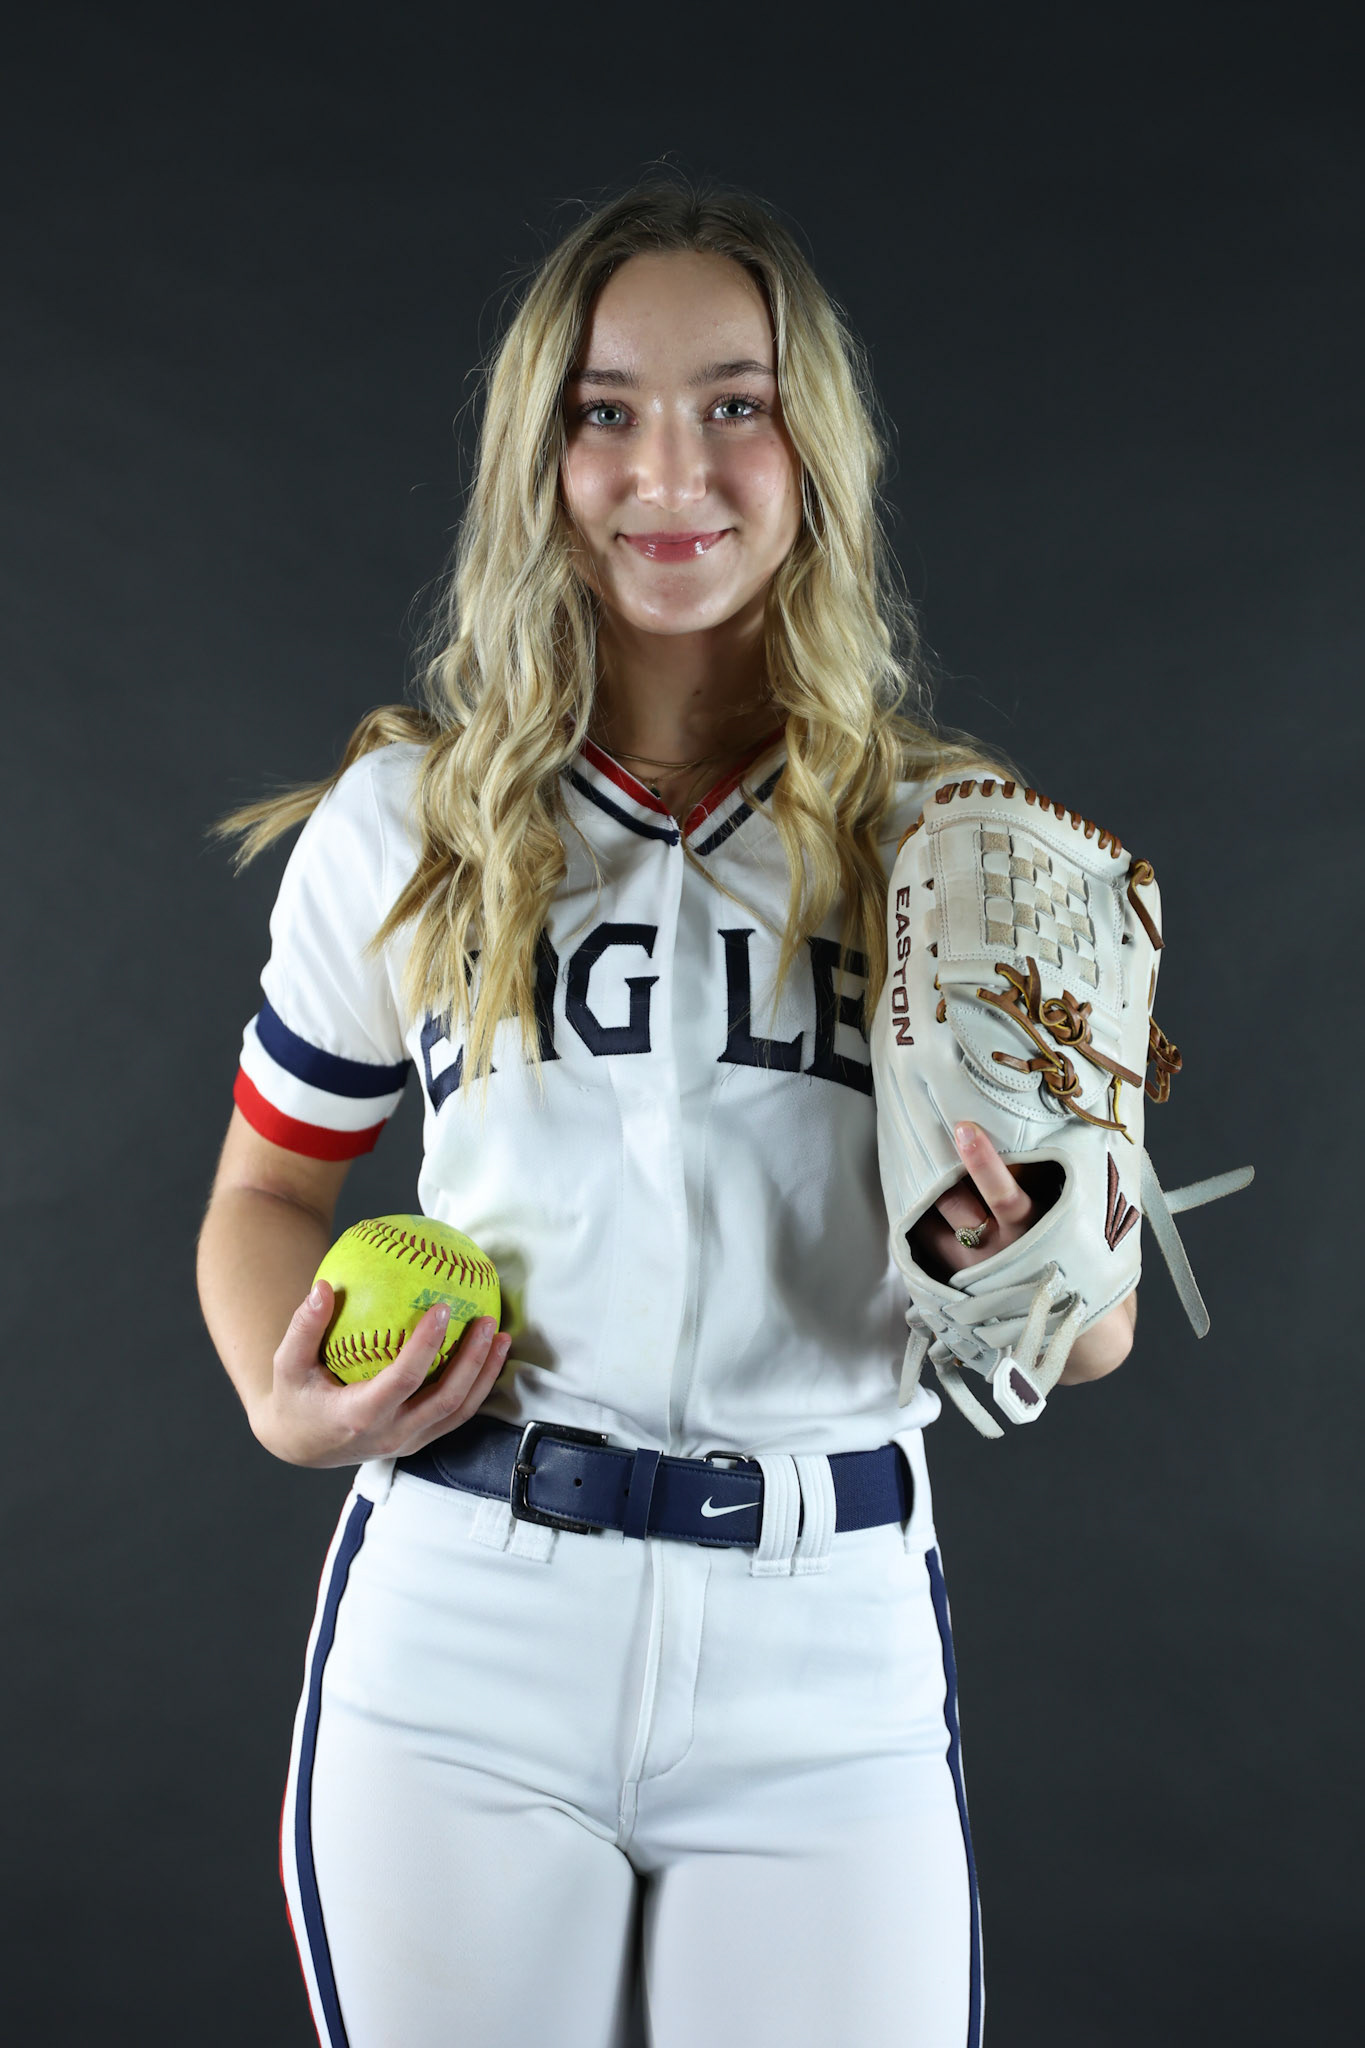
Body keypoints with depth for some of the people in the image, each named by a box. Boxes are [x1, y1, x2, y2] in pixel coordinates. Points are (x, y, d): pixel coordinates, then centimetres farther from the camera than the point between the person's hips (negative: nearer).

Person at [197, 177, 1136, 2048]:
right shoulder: (400, 824, 5)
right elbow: (270, 1192, 15)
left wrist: (1040, 1260, -15)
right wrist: (287, 1395, -6)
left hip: (831, 1676, 0)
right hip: (462, 1634, 0)